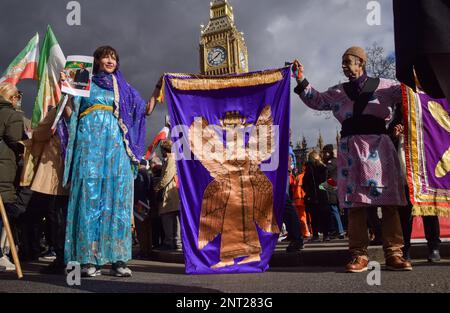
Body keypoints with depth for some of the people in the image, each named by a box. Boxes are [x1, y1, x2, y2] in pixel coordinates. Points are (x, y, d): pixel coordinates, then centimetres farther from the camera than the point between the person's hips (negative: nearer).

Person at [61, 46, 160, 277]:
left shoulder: (124, 89, 23)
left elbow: (146, 110, 15)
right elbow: (70, 114, 6)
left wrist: (157, 89, 8)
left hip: (117, 145, 2)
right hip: (90, 143, -2)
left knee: (117, 197, -6)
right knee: (89, 194, -10)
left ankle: (118, 258, -5)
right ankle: (88, 259, -9)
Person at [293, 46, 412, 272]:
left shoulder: (384, 86, 12)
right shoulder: (338, 92, 18)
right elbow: (316, 101, 11)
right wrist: (301, 81, 1)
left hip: (379, 146, -1)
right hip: (350, 148, 2)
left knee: (389, 202, -3)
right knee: (355, 203, -2)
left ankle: (394, 254, 3)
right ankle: (359, 255, 4)